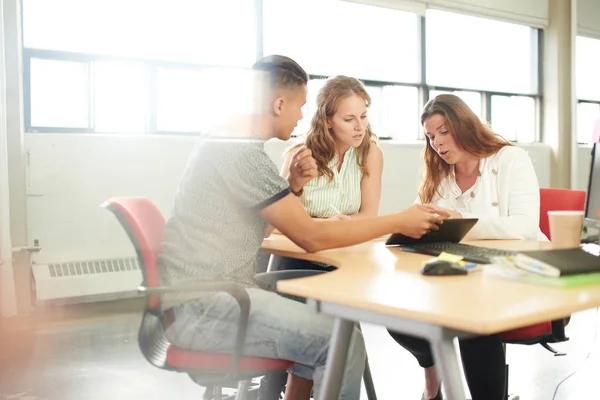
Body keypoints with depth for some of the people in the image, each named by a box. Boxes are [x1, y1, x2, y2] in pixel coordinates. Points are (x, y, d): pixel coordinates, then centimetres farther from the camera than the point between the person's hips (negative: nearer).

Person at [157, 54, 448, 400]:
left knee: (325, 317, 17)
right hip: (200, 307, -10)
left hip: (204, 295, 10)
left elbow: (268, 224, 19)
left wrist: (293, 186, 1)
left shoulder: (227, 142, 12)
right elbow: (311, 237, -18)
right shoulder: (244, 152, -19)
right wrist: (399, 222, -11)